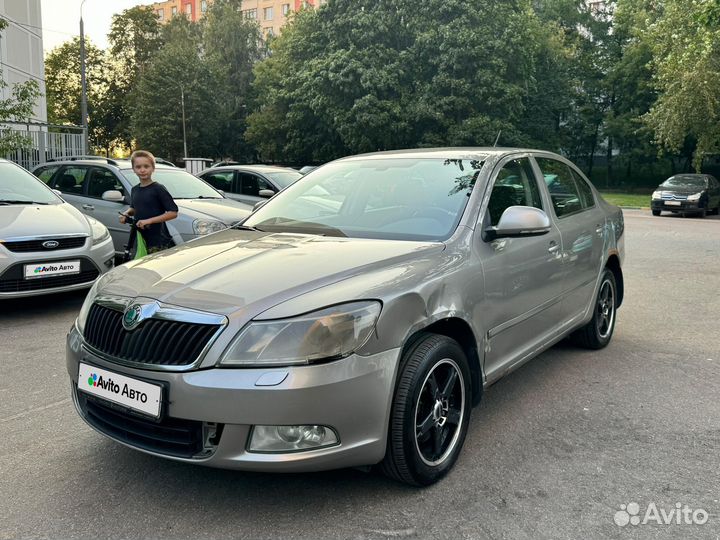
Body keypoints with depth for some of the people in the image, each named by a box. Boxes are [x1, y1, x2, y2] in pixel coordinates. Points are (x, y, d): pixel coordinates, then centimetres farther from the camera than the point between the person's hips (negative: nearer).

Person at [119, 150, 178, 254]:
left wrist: (149, 220, -19)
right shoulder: (134, 190, 12)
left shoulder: (158, 189, -9)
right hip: (141, 240, 7)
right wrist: (126, 213, 8)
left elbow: (173, 212, -14)